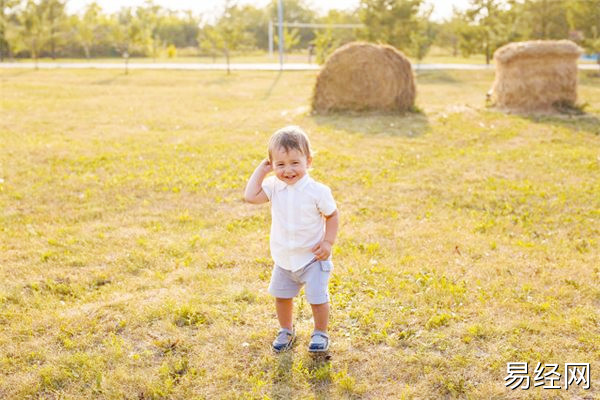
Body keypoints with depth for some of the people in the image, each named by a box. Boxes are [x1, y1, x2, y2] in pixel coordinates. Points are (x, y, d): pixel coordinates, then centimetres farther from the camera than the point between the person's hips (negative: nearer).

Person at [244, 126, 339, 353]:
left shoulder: (317, 191, -19)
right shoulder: (274, 186, -9)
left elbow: (332, 216, -8)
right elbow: (250, 196, -21)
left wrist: (328, 243, -17)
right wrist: (261, 170, -16)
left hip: (312, 258, -4)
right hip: (284, 259, 4)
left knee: (318, 298, 0)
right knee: (281, 296, 16)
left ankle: (320, 334, 25)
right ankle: (286, 331, 39)